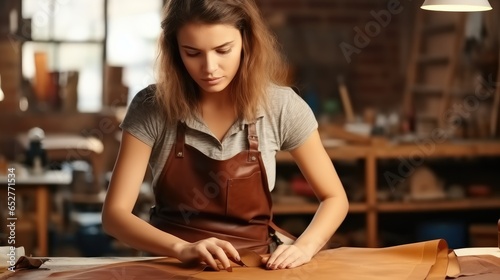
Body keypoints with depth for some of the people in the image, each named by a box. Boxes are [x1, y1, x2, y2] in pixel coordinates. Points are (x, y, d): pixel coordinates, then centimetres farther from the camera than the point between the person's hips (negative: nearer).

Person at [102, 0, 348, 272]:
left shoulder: (280, 106, -8)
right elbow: (114, 213, -12)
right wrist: (182, 248, -28)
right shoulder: (150, 108, -9)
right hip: (173, 264, -1)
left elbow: (334, 198, 1)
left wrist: (303, 247, -18)